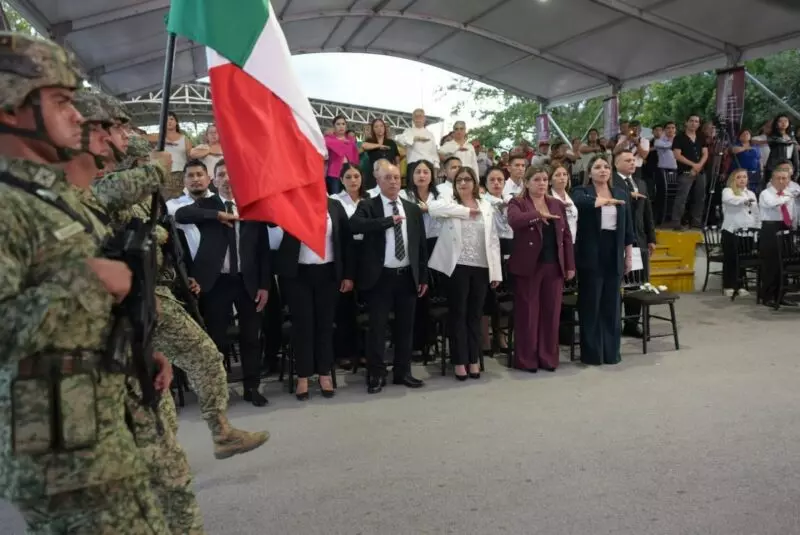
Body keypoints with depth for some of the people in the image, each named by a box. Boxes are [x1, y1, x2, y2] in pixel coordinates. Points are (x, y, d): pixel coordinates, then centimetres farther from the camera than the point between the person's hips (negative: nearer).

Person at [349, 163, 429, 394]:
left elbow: (421, 245, 11)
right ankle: (376, 375, 14)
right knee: (377, 327, 2)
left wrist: (423, 277, 7)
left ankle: (403, 372, 24)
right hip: (380, 277, -4)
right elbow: (354, 225, -24)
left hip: (407, 276, 4)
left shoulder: (413, 209, 10)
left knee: (405, 326, 11)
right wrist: (390, 220, -22)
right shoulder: (368, 206, -2)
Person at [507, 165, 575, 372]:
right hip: (528, 266, -4)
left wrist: (570, 265, 8)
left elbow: (566, 236, 12)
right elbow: (514, 221, -25)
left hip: (554, 266, 5)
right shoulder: (517, 203, -2)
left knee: (551, 313, 8)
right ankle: (526, 359, 11)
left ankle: (548, 357, 18)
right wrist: (538, 214, -32)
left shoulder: (558, 204, 13)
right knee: (528, 313, 1)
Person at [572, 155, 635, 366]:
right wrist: (603, 201, -41)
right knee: (591, 304, 1)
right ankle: (591, 353, 10)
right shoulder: (582, 191, -2)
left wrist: (628, 254, 11)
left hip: (614, 255, 4)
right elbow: (579, 203, -27)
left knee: (612, 304, 9)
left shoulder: (620, 194, 11)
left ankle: (611, 351, 20)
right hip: (591, 255, -4)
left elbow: (627, 226, 13)